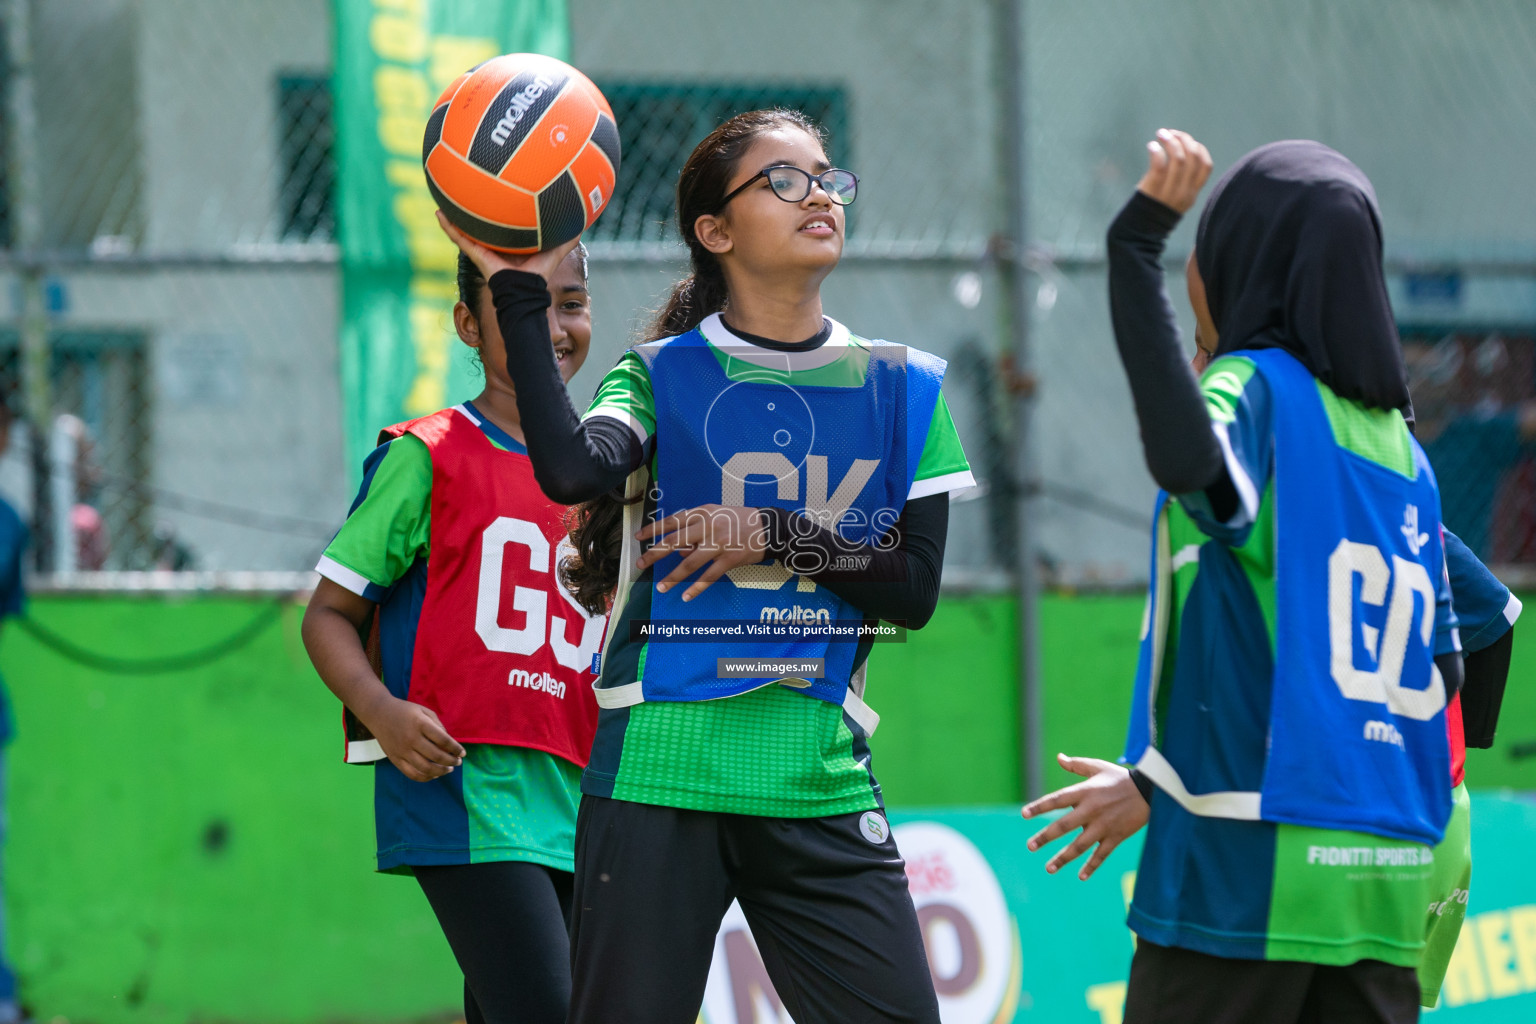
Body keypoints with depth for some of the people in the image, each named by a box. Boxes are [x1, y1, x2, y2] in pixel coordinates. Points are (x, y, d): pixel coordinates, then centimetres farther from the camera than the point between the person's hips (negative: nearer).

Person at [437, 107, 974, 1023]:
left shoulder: (901, 389, 10)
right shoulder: (660, 378, 3)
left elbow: (916, 587, 4)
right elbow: (573, 469, -19)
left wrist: (775, 538, -9)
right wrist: (519, 295, -17)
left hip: (820, 784, 2)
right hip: (659, 773, -2)